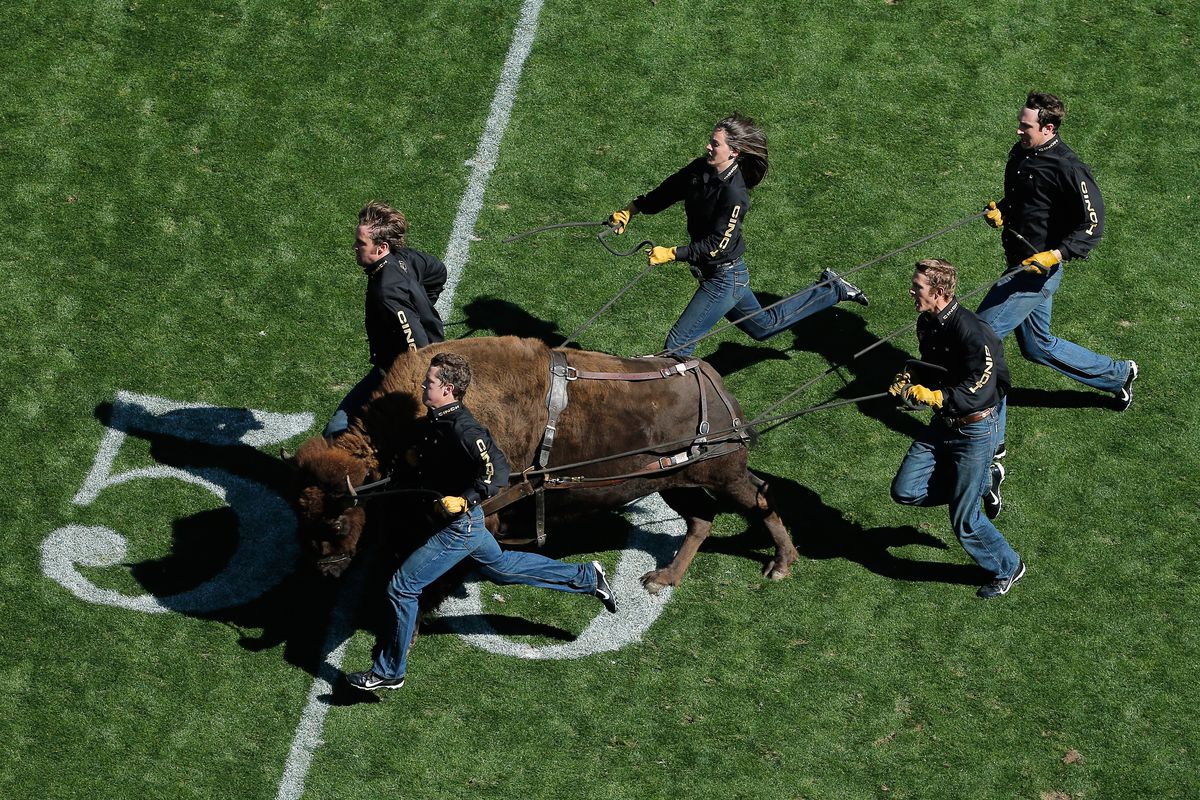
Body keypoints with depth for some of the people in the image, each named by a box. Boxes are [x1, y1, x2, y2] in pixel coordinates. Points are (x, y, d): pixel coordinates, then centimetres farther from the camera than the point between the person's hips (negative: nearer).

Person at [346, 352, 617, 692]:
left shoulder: (462, 428, -26)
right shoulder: (433, 421, 3)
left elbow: (497, 471, -30)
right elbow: (423, 456, 23)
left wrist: (463, 500, -32)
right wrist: (412, 459, 2)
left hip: (458, 527, -10)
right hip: (458, 523, 11)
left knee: (402, 588, -7)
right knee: (500, 566, 29)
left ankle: (389, 672, 6)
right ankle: (586, 578, 38)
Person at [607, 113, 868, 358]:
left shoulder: (734, 194, -28)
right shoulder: (701, 169, -5)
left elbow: (717, 245, -26)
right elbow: (668, 190, 7)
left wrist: (672, 254, -28)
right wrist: (631, 210, -2)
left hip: (725, 280, -9)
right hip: (712, 274, 9)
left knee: (678, 344, -5)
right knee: (765, 326, 28)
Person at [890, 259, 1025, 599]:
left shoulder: (971, 332, -26)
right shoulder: (927, 323, 1)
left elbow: (978, 392, -27)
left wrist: (931, 396, -34)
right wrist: (908, 378, -3)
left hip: (975, 430, -8)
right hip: (942, 425, 8)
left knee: (964, 520, -2)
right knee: (905, 491, 1)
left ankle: (1007, 567, 25)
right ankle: (984, 481, 20)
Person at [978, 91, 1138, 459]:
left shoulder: (1067, 169, -20)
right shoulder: (1021, 153, 6)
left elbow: (1092, 226, -17)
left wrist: (1056, 254, -29)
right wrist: (1000, 210, 3)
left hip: (1039, 269, -10)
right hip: (1020, 265, 10)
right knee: (1038, 347, 22)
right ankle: (1118, 374, 41)